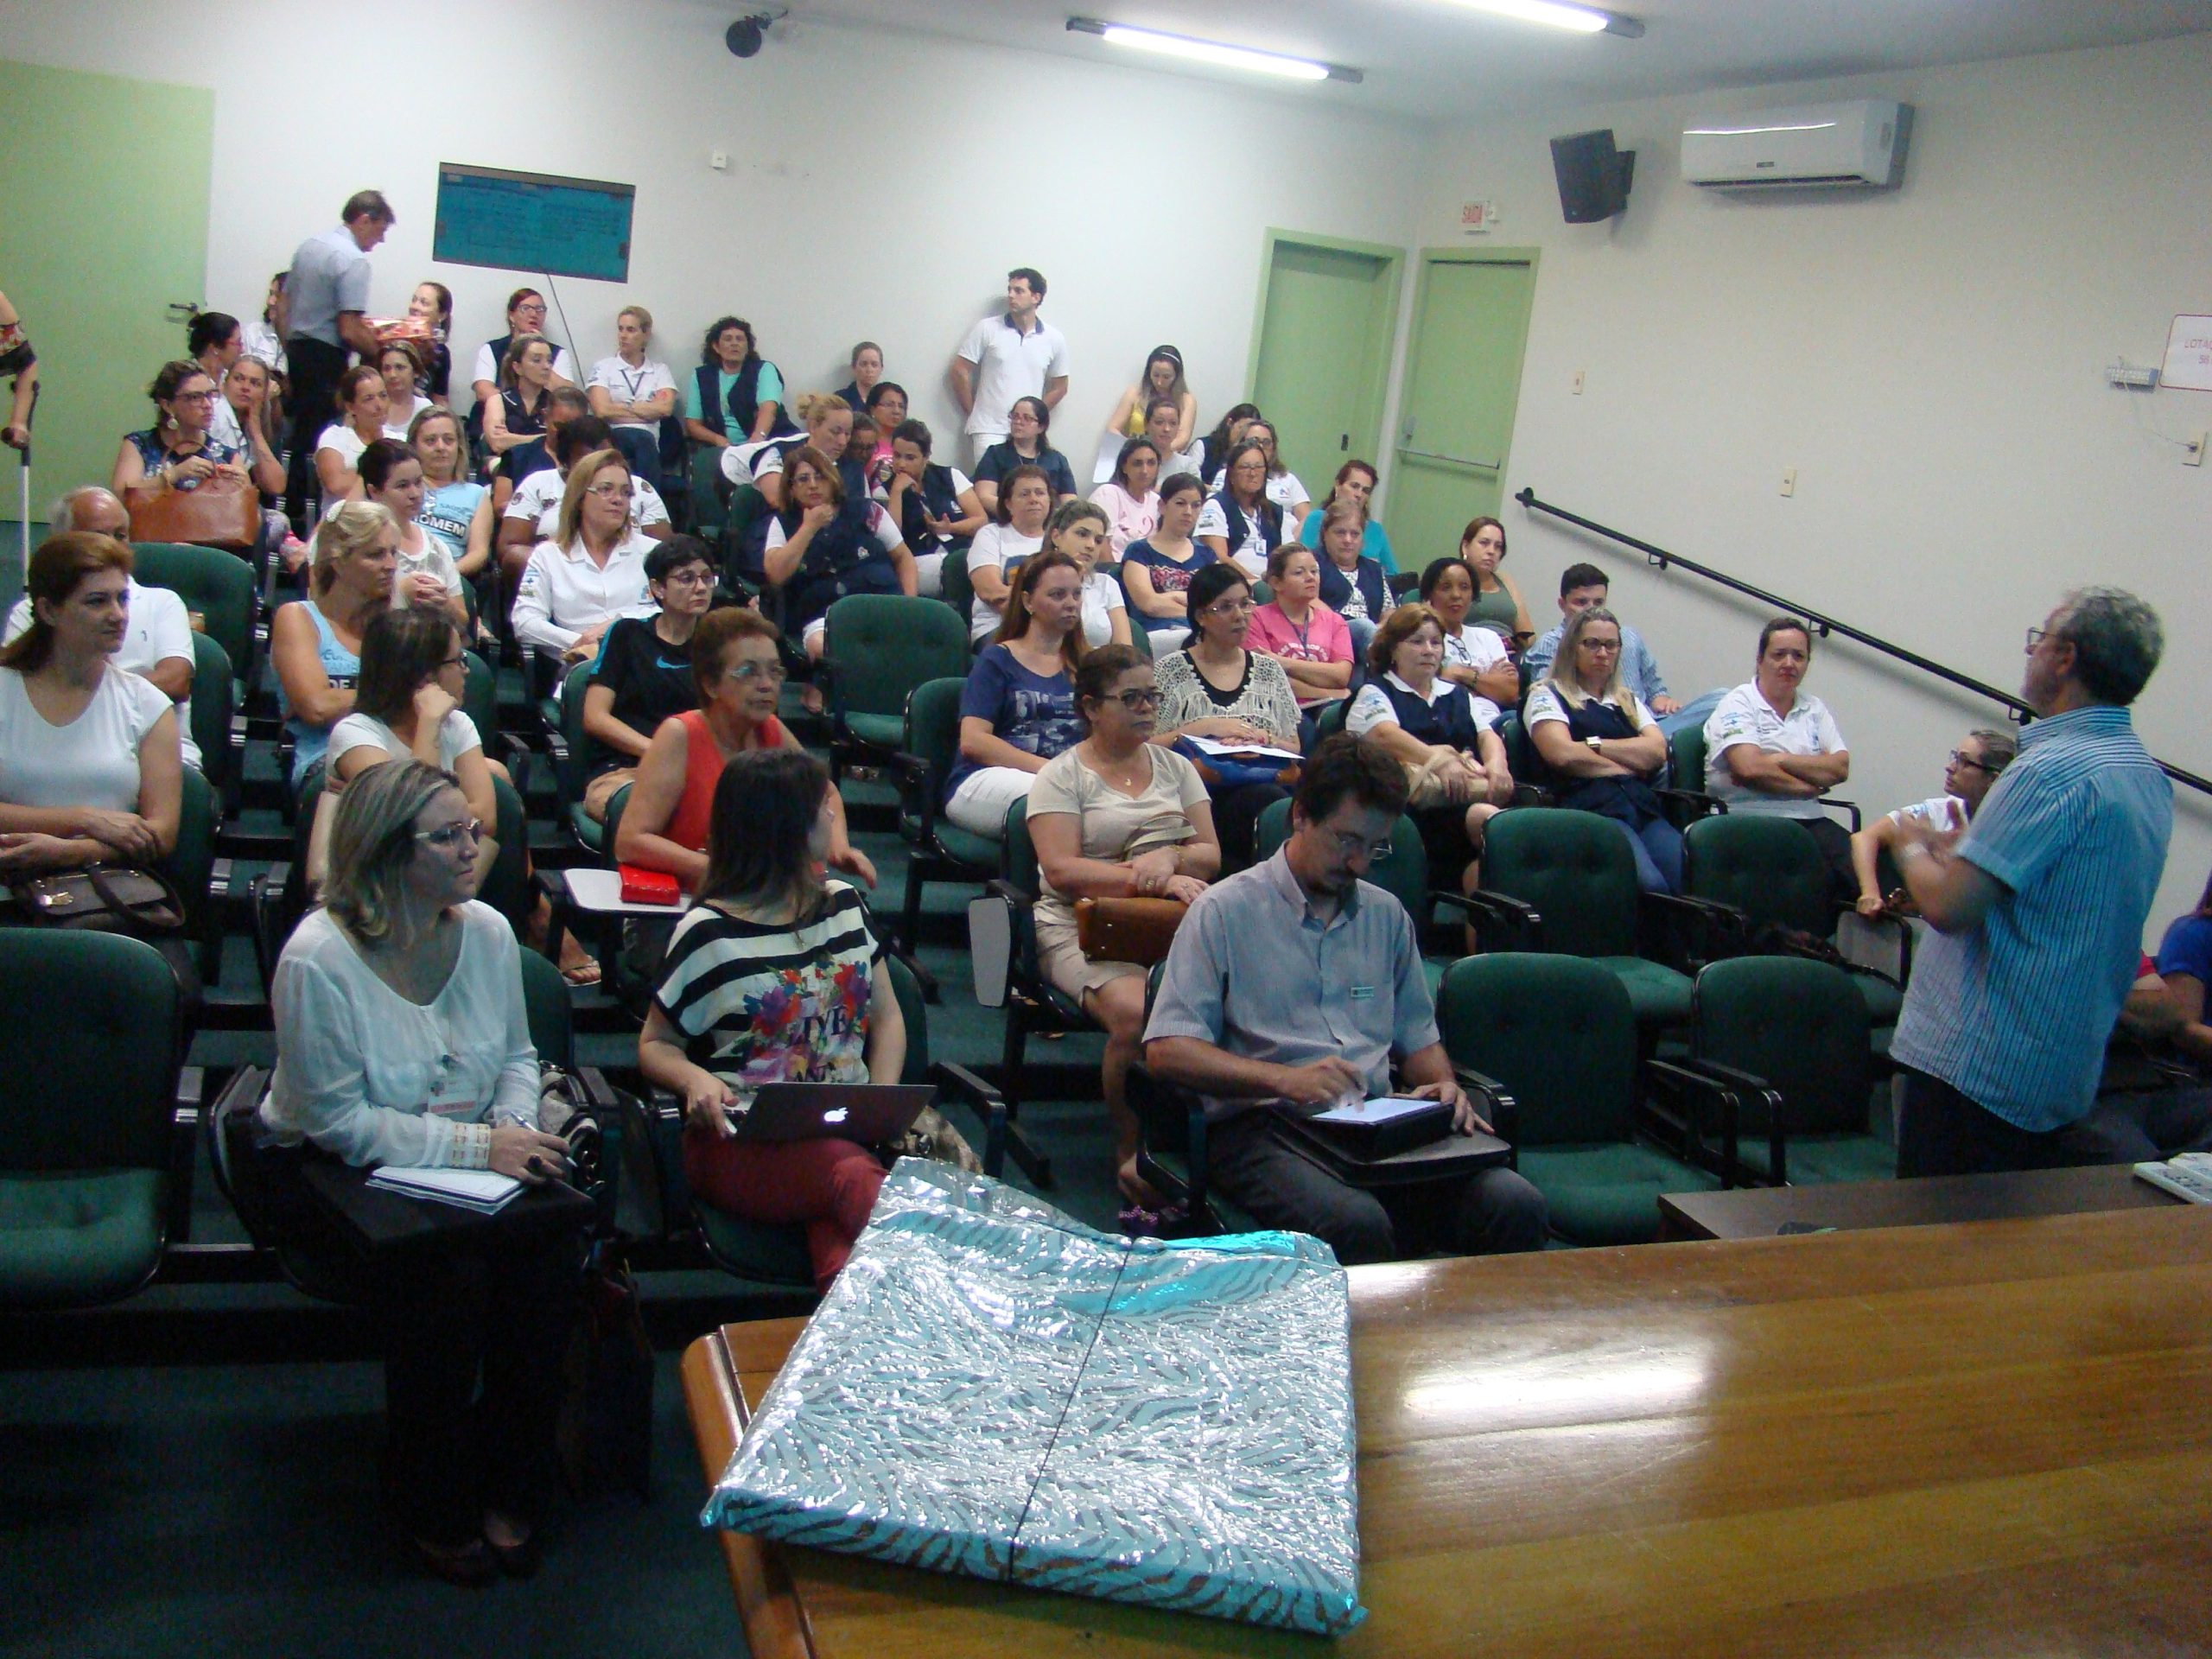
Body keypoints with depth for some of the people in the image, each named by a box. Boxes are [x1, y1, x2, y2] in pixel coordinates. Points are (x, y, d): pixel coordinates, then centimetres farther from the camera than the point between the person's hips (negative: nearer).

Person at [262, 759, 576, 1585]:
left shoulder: (487, 931, -1)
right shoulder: (317, 958, -20)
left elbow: (517, 1057, 12)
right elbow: (337, 1122, -20)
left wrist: (517, 1127, -9)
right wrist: (477, 1146, -26)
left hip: (470, 1160, 5)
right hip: (337, 1174, -5)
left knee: (547, 1254, -21)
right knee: (446, 1282, -28)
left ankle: (510, 1488, 1)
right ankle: (433, 1509, -1)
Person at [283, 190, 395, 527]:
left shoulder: (309, 245, 12)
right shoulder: (353, 260, -14)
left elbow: (286, 305, 17)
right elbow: (349, 332, -20)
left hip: (297, 348, 9)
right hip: (326, 357, -9)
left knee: (301, 433, 15)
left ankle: (293, 513, 20)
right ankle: (309, 522, -3)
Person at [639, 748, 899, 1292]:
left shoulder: (845, 905, 16)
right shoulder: (709, 932, 1)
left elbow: (886, 1016, 19)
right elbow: (656, 1044, 8)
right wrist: (695, 1080, -15)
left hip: (848, 1127, 3)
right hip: (742, 1140, -3)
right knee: (854, 1173, -36)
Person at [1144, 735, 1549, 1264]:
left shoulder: (1386, 914, 22)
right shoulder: (1224, 911, 4)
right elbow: (1166, 1049, -6)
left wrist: (1441, 1083, 5)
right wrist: (1284, 1079, -19)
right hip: (1262, 1127, -5)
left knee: (1516, 1205, -23)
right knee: (1354, 1222, -37)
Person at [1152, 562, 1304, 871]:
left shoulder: (1268, 669, 19)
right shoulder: (1172, 670, 8)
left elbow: (1294, 750, 16)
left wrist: (1261, 740, -4)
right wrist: (1207, 727, -9)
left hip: (1261, 784, 3)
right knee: (1272, 802, -36)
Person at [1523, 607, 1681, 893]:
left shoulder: (1627, 700, 31)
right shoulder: (1547, 695, 14)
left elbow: (1657, 751, 13)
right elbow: (1562, 754, -4)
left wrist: (1593, 744, 2)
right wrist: (1629, 765, 7)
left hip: (1643, 806, 5)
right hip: (1591, 806, -5)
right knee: (1650, 885, -34)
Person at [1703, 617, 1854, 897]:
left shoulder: (1814, 708, 20)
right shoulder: (1739, 704, 3)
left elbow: (1840, 767, 6)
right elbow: (1749, 768, -14)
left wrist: (1780, 761, -6)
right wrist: (1810, 787, -2)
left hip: (1809, 820, 5)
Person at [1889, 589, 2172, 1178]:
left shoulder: (2055, 770, -20)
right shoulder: (2148, 776, 11)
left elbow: (1948, 905, -23)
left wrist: (1913, 851, -3)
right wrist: (1953, 852, 19)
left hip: (1976, 1070, -10)